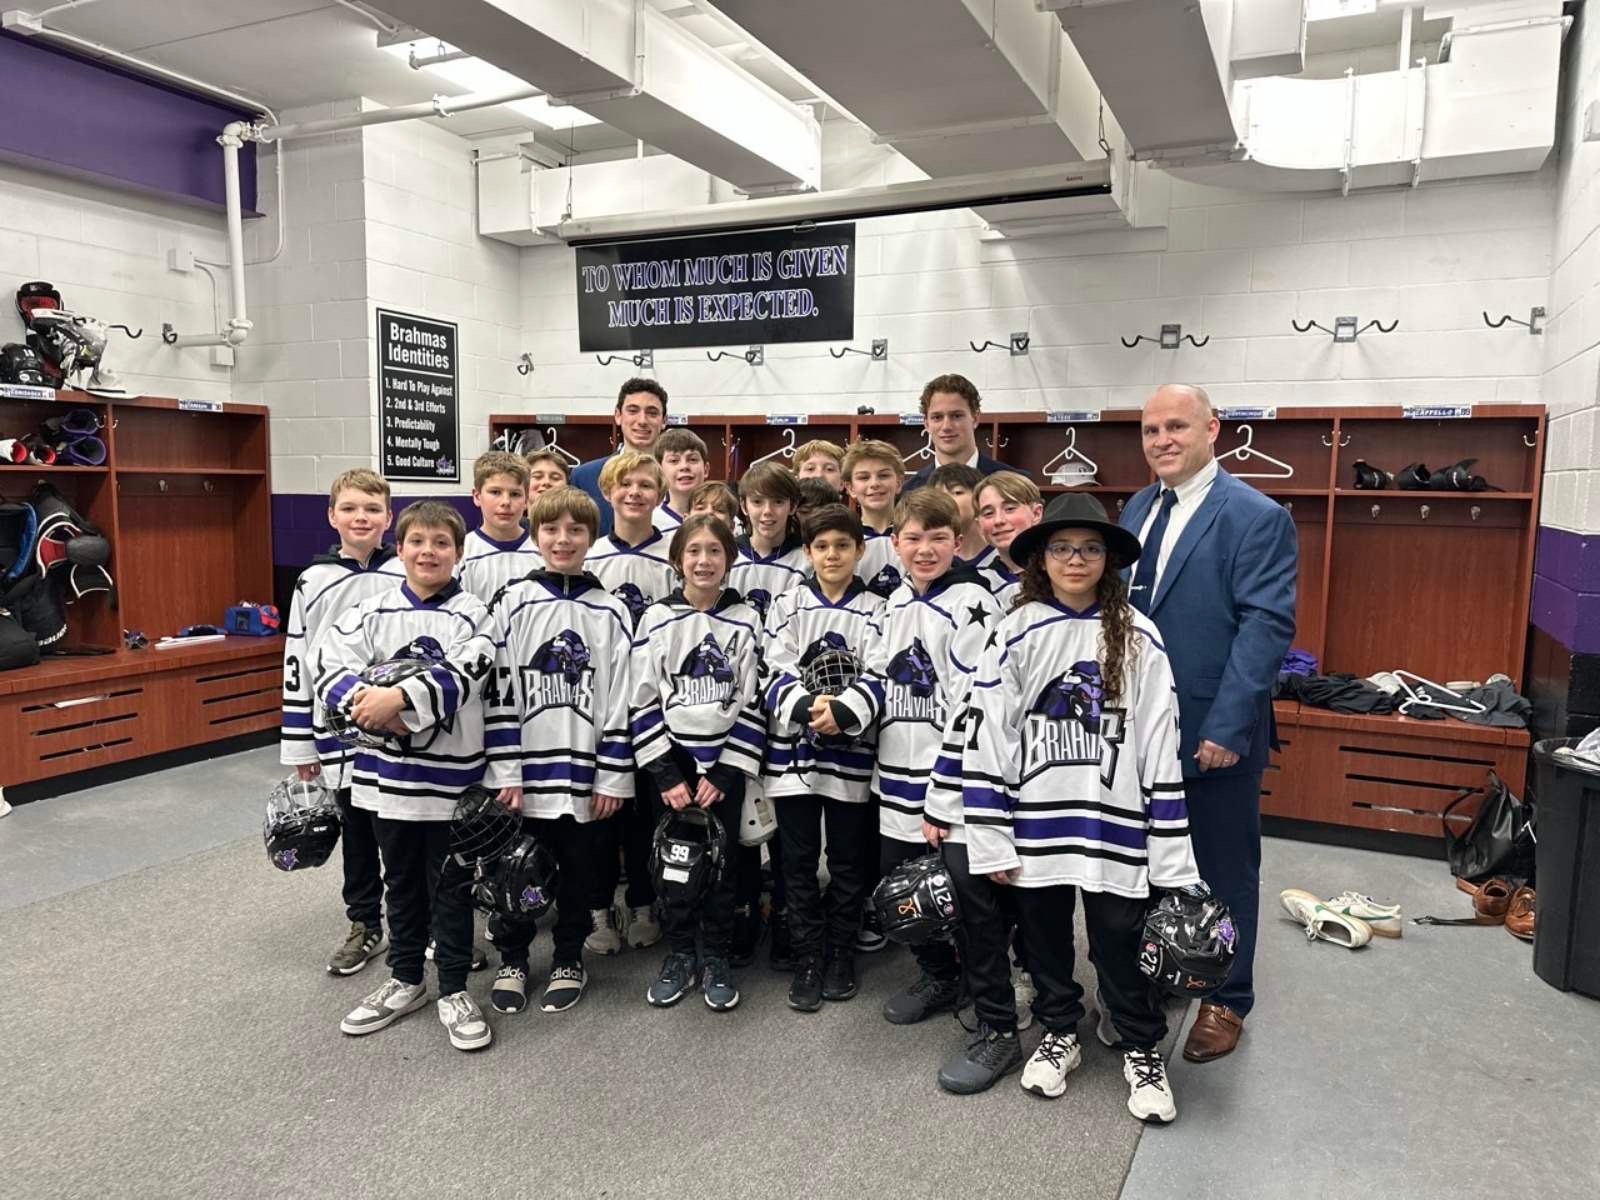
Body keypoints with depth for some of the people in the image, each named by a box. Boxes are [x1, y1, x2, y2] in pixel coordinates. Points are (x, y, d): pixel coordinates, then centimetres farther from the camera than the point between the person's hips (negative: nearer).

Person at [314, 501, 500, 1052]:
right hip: (388, 768, 4)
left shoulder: (471, 615, -6)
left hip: (451, 771, -3)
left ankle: (454, 991, 23)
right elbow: (330, 662, -7)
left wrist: (400, 697, -32)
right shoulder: (372, 611, 3)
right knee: (401, 880, 18)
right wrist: (366, 703, -24)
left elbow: (461, 674, -20)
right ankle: (405, 980, 35)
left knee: (450, 885, 8)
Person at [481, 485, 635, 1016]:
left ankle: (569, 959, 31)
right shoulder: (513, 603, -1)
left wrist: (614, 776, -4)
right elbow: (498, 690, -3)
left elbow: (620, 698, 0)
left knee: (578, 870, 12)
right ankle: (511, 958, 31)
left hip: (584, 771, 1)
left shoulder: (610, 612, 0)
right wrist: (504, 771, -7)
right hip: (524, 771, 0)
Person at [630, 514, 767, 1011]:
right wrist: (665, 774, -8)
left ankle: (716, 960, 23)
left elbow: (753, 704, -3)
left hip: (725, 765, 0)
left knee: (720, 864, 7)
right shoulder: (657, 619, -1)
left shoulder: (746, 621, -1)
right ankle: (679, 956, 26)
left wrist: (725, 774, -9)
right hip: (668, 764, 0)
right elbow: (643, 702, -3)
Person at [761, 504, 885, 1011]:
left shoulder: (877, 611, 1)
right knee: (799, 863, 7)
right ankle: (807, 961, 20)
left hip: (852, 754, 0)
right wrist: (809, 706, -23)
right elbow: (777, 676, -4)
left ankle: (841, 956, 27)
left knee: (849, 863, 10)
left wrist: (844, 713, -22)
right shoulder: (788, 606, 3)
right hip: (793, 749, 1)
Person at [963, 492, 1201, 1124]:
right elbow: (986, 737, -5)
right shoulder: (1017, 634, -4)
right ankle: (1059, 1033, 40)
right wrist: (990, 839, -7)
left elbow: (1160, 744, -3)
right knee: (1045, 935, 16)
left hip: (1114, 823, -1)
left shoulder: (1137, 637, -3)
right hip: (1037, 822, 1)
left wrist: (1170, 850, -4)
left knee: (1120, 942, 10)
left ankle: (1141, 1050, 33)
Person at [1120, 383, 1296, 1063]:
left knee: (1223, 871, 11)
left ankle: (1227, 1000, 28)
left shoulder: (1257, 517, -11)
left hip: (1214, 733, -6)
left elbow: (1267, 625, -17)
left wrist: (1228, 727, -22)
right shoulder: (1136, 510, 10)